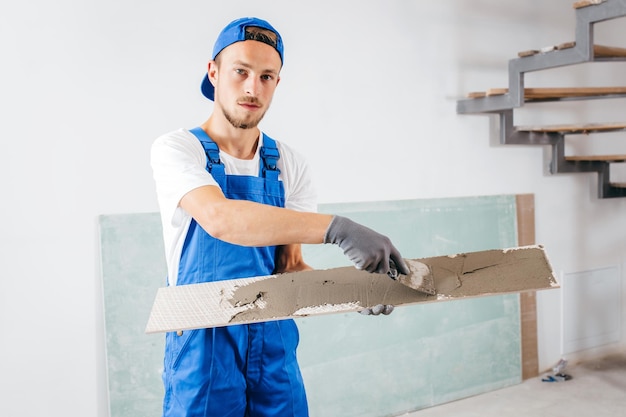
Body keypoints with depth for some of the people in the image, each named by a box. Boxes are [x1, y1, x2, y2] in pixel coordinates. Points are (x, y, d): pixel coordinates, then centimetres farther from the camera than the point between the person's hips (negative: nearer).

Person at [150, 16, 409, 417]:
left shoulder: (290, 166, 3)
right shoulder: (176, 150, -10)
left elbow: (291, 268, 2)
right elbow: (219, 219, -30)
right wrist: (337, 227, -39)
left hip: (275, 346, 4)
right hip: (204, 348, -3)